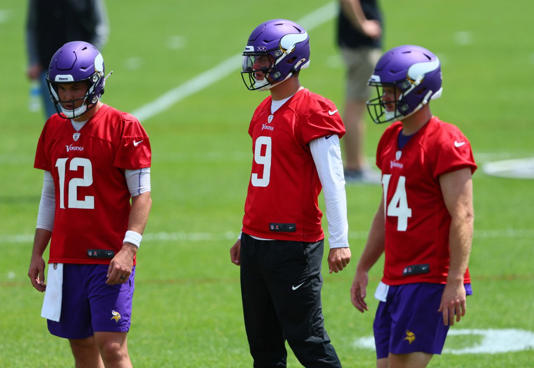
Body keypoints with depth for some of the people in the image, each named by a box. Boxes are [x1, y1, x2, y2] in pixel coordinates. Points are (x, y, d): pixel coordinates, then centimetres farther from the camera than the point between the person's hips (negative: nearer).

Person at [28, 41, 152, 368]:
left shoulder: (123, 128, -7)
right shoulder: (54, 129, 11)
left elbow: (142, 196, -8)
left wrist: (128, 248, -18)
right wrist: (38, 253, 16)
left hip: (109, 259, -6)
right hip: (66, 260, 6)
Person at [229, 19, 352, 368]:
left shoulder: (314, 112, -12)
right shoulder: (264, 112, 15)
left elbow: (333, 181, -16)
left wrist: (339, 241, -20)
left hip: (293, 245, -9)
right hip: (257, 243, 9)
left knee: (307, 339, -8)